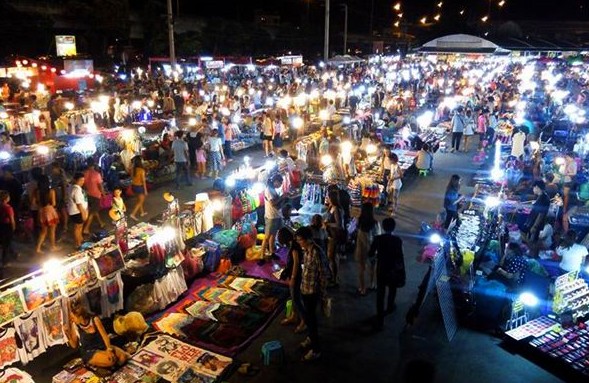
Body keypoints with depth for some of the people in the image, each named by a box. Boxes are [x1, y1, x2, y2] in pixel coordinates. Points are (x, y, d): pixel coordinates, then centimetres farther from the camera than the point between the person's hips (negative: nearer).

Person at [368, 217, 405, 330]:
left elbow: (370, 255, -5)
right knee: (392, 290, 26)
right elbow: (400, 258, -16)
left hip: (381, 270, 1)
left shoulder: (377, 238, -10)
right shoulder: (397, 240, -16)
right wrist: (402, 273, -6)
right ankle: (390, 308, 51)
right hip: (393, 271, 0)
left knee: (380, 294, 6)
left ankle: (380, 321, 6)